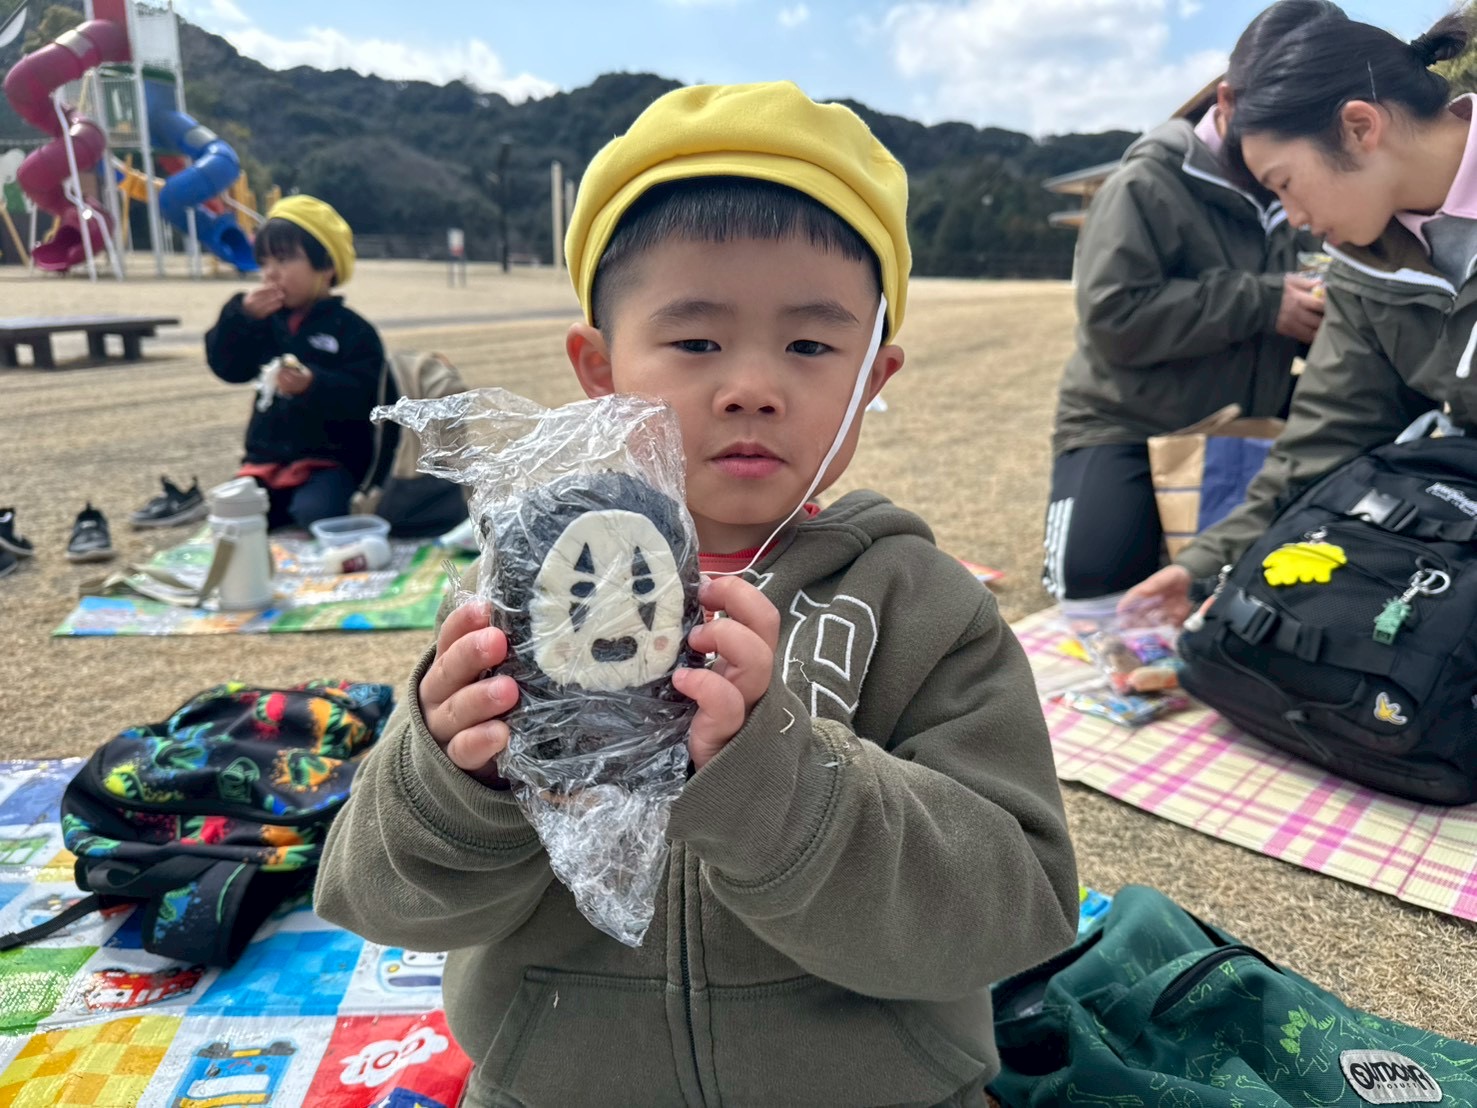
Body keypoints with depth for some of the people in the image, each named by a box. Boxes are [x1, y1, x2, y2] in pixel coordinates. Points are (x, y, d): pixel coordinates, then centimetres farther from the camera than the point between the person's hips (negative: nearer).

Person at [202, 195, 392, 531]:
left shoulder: (352, 330, -7)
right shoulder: (266, 322, 13)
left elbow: (364, 399, -17)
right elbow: (226, 367, 5)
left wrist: (314, 386, -33)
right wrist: (242, 317, -8)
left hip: (331, 459, -6)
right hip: (267, 457, 6)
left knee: (315, 513, -33)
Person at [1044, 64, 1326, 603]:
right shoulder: (1147, 184, -12)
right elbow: (1111, 316, -23)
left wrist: (1325, 311, -7)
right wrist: (1261, 302, -23)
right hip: (1127, 424, -6)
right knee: (1094, 571, -25)